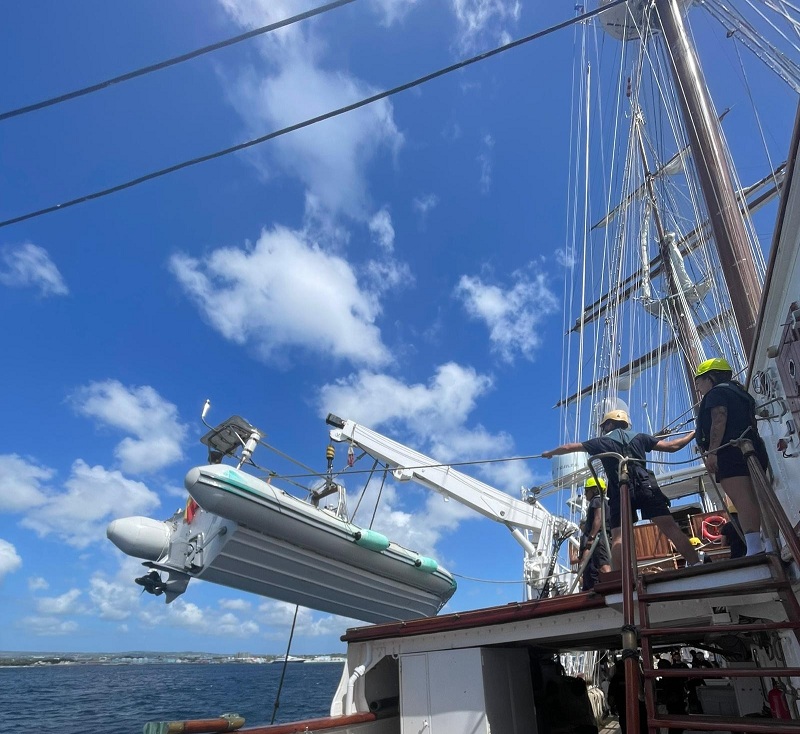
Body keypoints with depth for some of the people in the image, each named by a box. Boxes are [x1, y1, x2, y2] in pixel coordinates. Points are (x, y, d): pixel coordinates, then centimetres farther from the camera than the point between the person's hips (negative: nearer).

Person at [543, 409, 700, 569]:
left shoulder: (602, 442, 18)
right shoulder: (639, 437, 21)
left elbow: (568, 447, 23)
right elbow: (672, 446, 22)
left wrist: (549, 453, 40)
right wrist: (693, 434, 39)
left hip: (620, 493, -2)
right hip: (646, 487, 2)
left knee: (618, 537, -7)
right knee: (670, 527, -3)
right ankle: (696, 565, -14)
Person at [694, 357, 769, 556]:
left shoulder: (716, 392, 1)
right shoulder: (739, 393, 29)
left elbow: (719, 421, -14)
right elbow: (749, 423, 28)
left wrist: (712, 452, -19)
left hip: (730, 452, -10)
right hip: (752, 449, 10)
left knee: (741, 500, -17)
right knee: (755, 501, 9)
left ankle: (755, 549, -24)